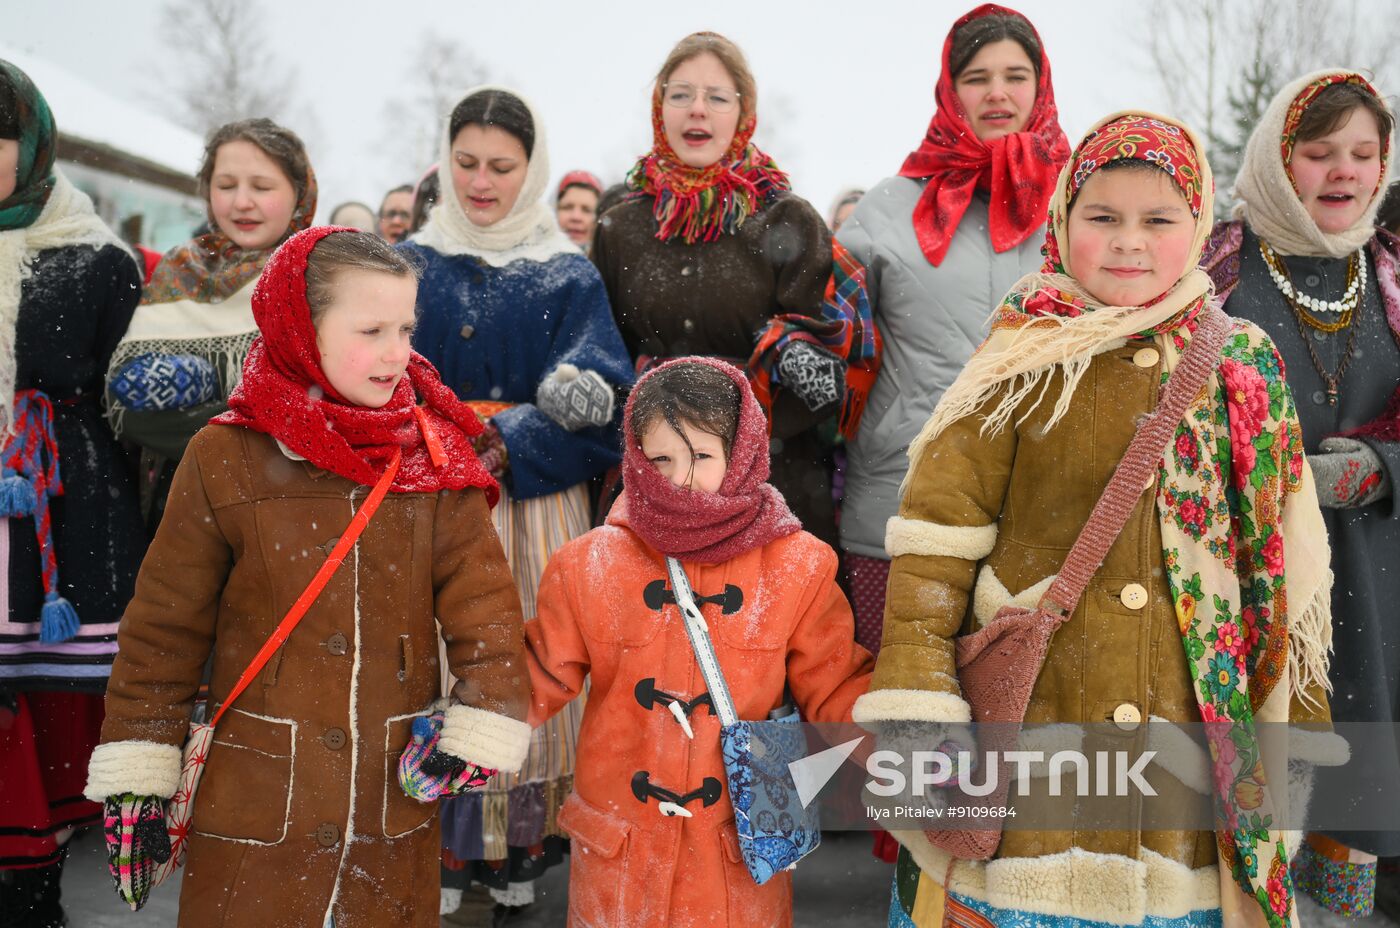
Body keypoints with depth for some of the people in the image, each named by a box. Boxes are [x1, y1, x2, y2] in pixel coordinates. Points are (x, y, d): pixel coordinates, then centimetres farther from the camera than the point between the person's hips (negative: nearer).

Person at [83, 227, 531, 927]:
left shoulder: (436, 461, 0)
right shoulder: (225, 460, -5)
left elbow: (485, 606, -3)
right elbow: (163, 627, -1)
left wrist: (479, 736, -12)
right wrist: (135, 783, 0)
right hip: (257, 809, -1)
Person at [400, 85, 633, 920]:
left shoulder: (569, 277, 3)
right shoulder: (412, 264, 10)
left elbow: (599, 407, -6)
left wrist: (509, 444, -19)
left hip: (534, 504, -1)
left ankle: (520, 861, 17)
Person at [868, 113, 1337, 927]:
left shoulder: (1246, 371, 6)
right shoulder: (1026, 363, -3)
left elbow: (1284, 567, 11)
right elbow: (938, 532, -5)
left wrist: (1300, 726, 12)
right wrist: (915, 705, -11)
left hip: (1197, 737, 3)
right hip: (1029, 723, -2)